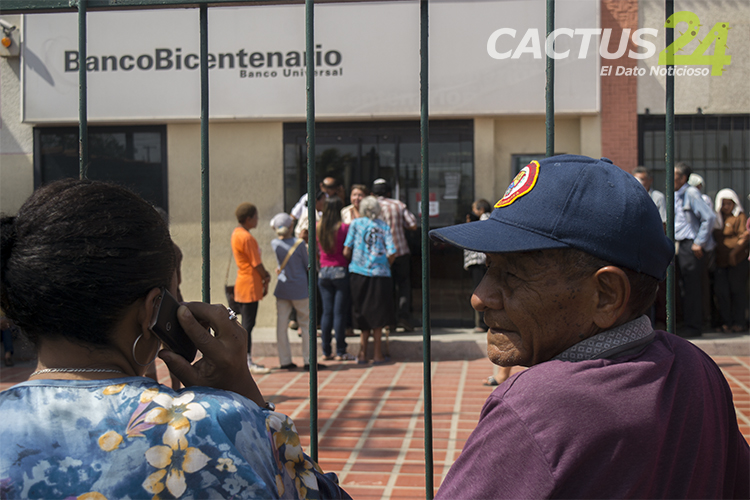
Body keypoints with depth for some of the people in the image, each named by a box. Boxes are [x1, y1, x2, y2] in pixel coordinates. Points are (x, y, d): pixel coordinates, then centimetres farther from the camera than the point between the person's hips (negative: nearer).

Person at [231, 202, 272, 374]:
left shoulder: (236, 233, 13)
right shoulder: (246, 237, -18)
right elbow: (256, 263, -15)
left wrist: (264, 275, 6)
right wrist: (265, 279, -1)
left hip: (242, 285, 10)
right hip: (249, 285, -10)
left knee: (246, 324, 13)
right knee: (248, 324, -5)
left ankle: (245, 360, 18)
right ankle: (248, 362, -1)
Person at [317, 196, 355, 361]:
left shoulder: (318, 227, 3)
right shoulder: (344, 227, -11)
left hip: (324, 272, 4)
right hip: (341, 271, -4)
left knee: (327, 312, 9)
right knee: (340, 312, 0)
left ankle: (326, 351, 13)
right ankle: (340, 352, 4)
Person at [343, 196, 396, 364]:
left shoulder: (355, 223, 3)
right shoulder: (383, 226, 4)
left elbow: (346, 251, -3)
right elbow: (391, 253, -5)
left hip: (358, 274, 1)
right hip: (380, 274, -1)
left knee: (362, 314, 11)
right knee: (377, 315, 8)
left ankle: (363, 353, 10)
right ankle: (378, 354, 10)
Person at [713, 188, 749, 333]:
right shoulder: (717, 218, 17)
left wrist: (734, 253, -20)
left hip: (737, 260, -4)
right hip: (721, 260, 5)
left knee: (737, 290, -3)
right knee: (720, 290, -3)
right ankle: (726, 322, 8)